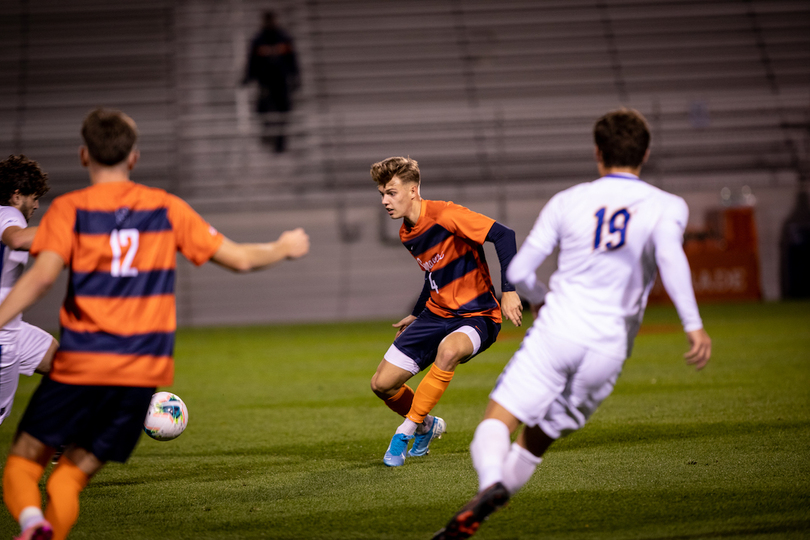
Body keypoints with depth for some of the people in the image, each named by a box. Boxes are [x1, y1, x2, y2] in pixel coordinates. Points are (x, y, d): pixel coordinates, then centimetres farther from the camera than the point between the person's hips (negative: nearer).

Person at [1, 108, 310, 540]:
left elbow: (41, 276, -16)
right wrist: (285, 248, 30)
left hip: (81, 362, -3)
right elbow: (239, 258, 11)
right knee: (73, 474, 10)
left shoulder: (69, 209, 1)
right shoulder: (167, 208, 9)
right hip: (145, 370, 3)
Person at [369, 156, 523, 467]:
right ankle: (427, 425, 30)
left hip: (477, 315, -8)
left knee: (448, 351, -41)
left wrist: (508, 290, -30)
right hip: (436, 314, 8)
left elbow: (503, 235, -24)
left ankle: (407, 431, -25)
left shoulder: (444, 215, -20)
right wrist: (416, 315, 28)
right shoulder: (406, 235, 6)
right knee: (382, 384, 0)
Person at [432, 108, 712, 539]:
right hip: (608, 348, 1)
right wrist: (693, 325, -20)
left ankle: (491, 484, -38)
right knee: (535, 441, 13)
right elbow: (670, 257, -14)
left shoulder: (569, 201, 11)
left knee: (499, 420, -7)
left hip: (557, 330, -1)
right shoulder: (667, 206, 7)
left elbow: (517, 271, 10)